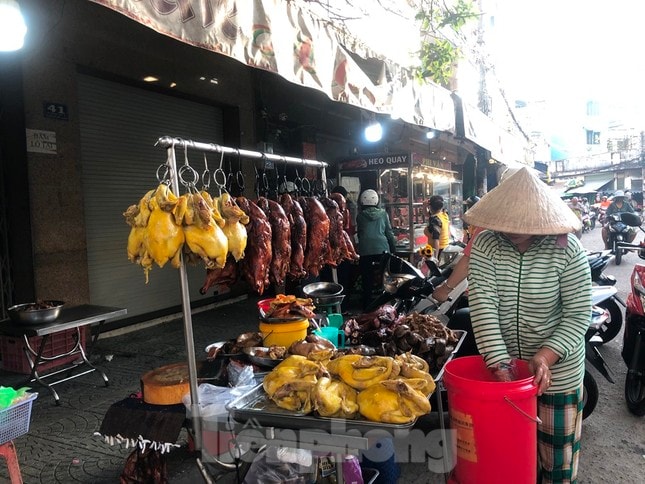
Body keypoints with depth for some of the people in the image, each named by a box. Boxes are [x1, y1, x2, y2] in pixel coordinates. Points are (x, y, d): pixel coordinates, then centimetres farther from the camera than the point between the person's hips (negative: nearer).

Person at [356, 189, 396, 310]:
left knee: (367, 281, 6)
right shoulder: (383, 214, 6)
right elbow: (389, 232, 6)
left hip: (365, 251, 0)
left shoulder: (360, 215, 4)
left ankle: (367, 307, 9)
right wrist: (393, 247, 14)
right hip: (382, 249, 1)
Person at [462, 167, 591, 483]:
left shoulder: (567, 249, -16)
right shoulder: (485, 244, -13)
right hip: (502, 360, 2)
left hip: (557, 366, -1)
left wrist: (545, 356, -28)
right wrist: (499, 363, -26)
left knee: (556, 442, 16)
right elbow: (482, 303, -20)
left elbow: (578, 315, -15)